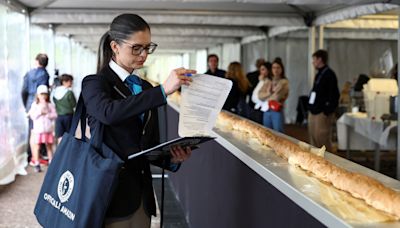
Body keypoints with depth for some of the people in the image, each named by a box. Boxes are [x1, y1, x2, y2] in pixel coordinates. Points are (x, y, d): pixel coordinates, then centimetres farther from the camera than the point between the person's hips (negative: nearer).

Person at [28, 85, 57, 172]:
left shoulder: (50, 105, 6)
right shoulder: (34, 105, 4)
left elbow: (55, 115, -2)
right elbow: (32, 116, -6)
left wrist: (47, 114, -15)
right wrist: (40, 111, -13)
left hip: (48, 129, 1)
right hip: (38, 129, -1)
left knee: (49, 146, 8)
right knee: (37, 146, -2)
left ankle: (51, 162, 16)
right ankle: (36, 163, 3)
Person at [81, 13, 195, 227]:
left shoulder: (146, 88, 13)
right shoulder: (95, 83, -5)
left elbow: (150, 146, 14)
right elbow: (109, 112, -29)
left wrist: (172, 158, -7)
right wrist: (162, 91, -32)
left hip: (141, 194, 6)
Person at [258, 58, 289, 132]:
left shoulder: (284, 82, -4)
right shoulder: (267, 80, 10)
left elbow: (277, 96, -13)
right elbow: (260, 95, 2)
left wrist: (266, 97, 0)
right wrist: (268, 93, -15)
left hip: (277, 111, -5)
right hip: (266, 110, 5)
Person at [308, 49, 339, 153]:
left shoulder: (329, 74, -10)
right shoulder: (319, 74, 17)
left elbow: (334, 95, -16)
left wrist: (328, 111, -18)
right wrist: (311, 109, 13)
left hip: (322, 113, -9)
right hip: (314, 112, 9)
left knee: (322, 140, -7)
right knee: (313, 140, 12)